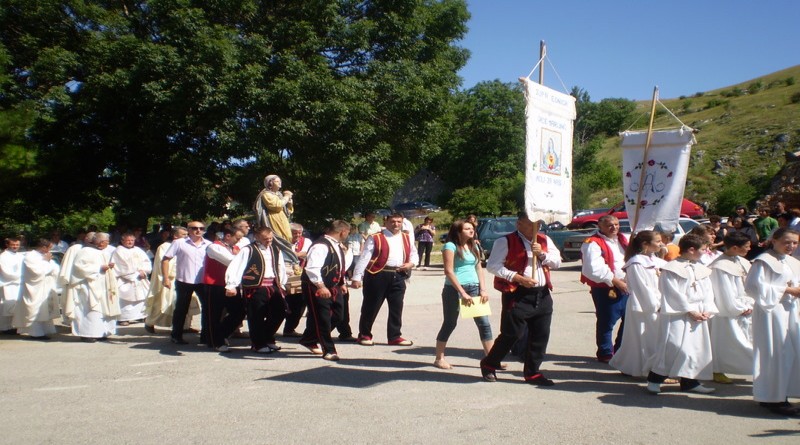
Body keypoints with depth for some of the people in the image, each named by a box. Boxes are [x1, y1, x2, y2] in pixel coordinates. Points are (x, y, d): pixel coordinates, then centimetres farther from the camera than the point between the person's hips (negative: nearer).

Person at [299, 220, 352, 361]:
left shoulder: (338, 246, 11)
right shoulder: (321, 246, -21)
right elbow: (312, 268, -31)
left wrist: (342, 283, 22)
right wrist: (321, 286, -36)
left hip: (332, 287, 10)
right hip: (316, 288, -10)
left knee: (336, 316, 15)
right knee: (322, 319, -3)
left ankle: (309, 340, 30)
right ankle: (328, 350, 6)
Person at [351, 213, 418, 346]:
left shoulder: (406, 238, 14)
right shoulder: (376, 238, -4)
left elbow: (414, 254, 25)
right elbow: (364, 258, -8)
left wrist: (411, 263, 1)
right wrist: (357, 277, -15)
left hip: (398, 276, 5)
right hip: (378, 275, -5)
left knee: (396, 308, 8)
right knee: (371, 307, 4)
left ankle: (395, 336, 19)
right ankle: (364, 335, 18)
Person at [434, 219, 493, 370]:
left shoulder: (473, 246, 13)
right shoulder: (450, 246, -8)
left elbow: (479, 268, 14)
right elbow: (449, 271, -14)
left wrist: (483, 289, 1)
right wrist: (462, 293, -17)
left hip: (474, 288, 6)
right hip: (454, 289, -6)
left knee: (484, 322, 2)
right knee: (449, 324, 3)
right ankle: (439, 358, 15)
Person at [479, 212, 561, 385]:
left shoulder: (544, 240, 13)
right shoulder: (506, 241, -6)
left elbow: (557, 262, 11)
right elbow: (493, 266, -12)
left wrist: (542, 254, -8)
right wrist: (518, 278, -18)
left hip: (542, 295, 6)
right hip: (518, 295, -6)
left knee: (540, 337, 8)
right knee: (512, 334, -2)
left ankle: (532, 372, 21)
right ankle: (489, 364, 18)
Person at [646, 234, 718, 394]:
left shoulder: (702, 270, 13)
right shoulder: (671, 269, -9)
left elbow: (708, 292, 12)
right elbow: (673, 294, -13)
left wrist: (707, 310, -3)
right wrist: (690, 311, -14)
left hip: (699, 316, 8)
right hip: (677, 315, -8)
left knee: (698, 348, 8)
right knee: (674, 346, -12)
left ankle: (690, 381, 19)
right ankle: (654, 379, -2)